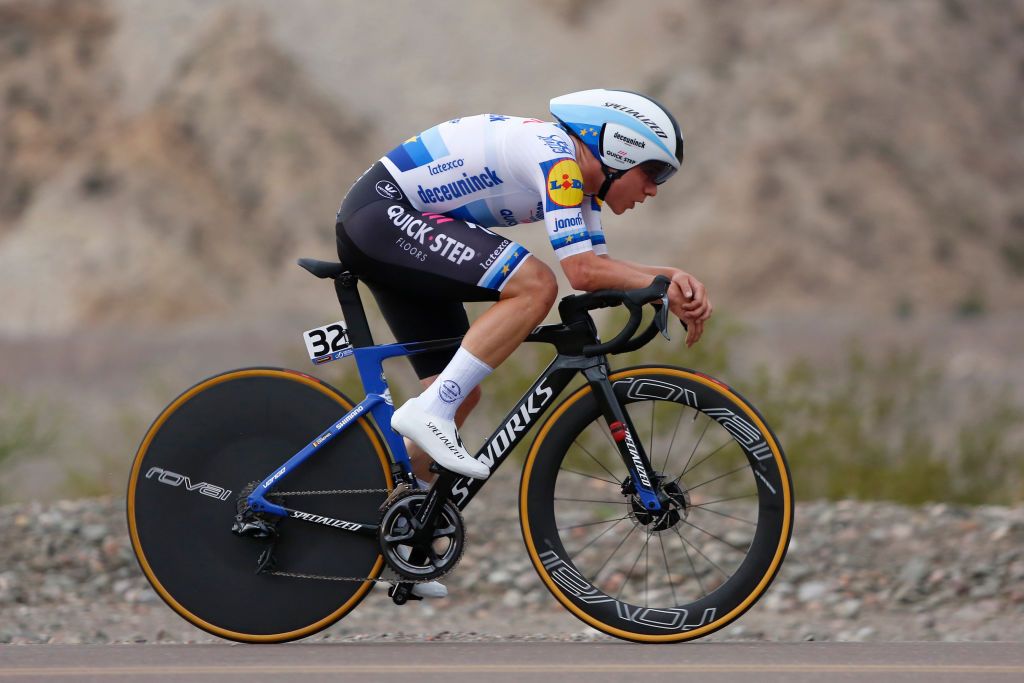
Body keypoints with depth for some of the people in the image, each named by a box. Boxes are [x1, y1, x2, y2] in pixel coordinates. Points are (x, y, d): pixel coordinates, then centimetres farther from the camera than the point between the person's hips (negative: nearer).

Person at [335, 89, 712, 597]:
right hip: (381, 213, -11)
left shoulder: (580, 176, 12)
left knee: (459, 396, 10)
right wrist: (664, 285, -14)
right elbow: (583, 272, -24)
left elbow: (600, 263, 9)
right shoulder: (556, 155, -18)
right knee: (535, 285, -25)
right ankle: (428, 411, -23)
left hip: (378, 232, 11)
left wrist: (673, 279, -6)